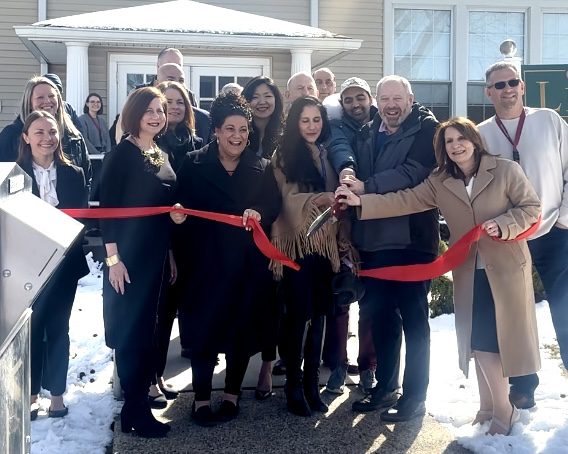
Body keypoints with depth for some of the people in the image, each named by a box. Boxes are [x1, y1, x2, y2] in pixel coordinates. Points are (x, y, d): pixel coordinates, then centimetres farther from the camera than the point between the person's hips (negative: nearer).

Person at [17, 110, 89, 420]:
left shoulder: (73, 174, 3)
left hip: (64, 263, 1)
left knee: (58, 328, 9)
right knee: (30, 329, 3)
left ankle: (57, 392, 21)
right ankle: (31, 393, 18)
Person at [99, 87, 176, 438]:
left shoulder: (163, 156, 12)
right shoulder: (121, 154, -10)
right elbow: (108, 207, -14)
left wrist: (171, 254, 15)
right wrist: (113, 258, -19)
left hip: (157, 254, 7)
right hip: (128, 254, -7)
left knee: (149, 327, 12)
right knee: (130, 329, -2)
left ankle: (141, 393, 24)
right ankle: (135, 410, 7)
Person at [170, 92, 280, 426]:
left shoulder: (262, 168, 6)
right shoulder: (194, 164, 2)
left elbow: (274, 206, -3)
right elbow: (182, 206, -1)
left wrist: (259, 214, -23)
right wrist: (178, 215, -24)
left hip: (249, 263, 2)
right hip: (206, 261, -1)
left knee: (242, 326, 8)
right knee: (204, 327, -1)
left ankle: (232, 394, 24)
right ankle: (202, 397, 14)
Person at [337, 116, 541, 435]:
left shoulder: (506, 170, -6)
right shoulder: (440, 183, 4)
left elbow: (532, 207, -3)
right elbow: (405, 201, -3)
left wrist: (504, 225, -20)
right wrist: (361, 203, -13)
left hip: (507, 268, -3)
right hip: (469, 273, 4)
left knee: (504, 336, 0)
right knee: (479, 341, 6)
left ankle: (504, 411, 15)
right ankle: (490, 406, 22)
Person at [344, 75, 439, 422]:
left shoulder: (427, 129, -5)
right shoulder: (366, 133, 14)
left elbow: (414, 171, -19)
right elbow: (358, 175, 12)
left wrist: (366, 186, -25)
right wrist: (349, 179, -8)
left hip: (412, 237, -6)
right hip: (373, 238, 6)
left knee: (413, 318, 3)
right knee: (380, 315, 15)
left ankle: (415, 396, 14)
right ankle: (385, 387, 29)